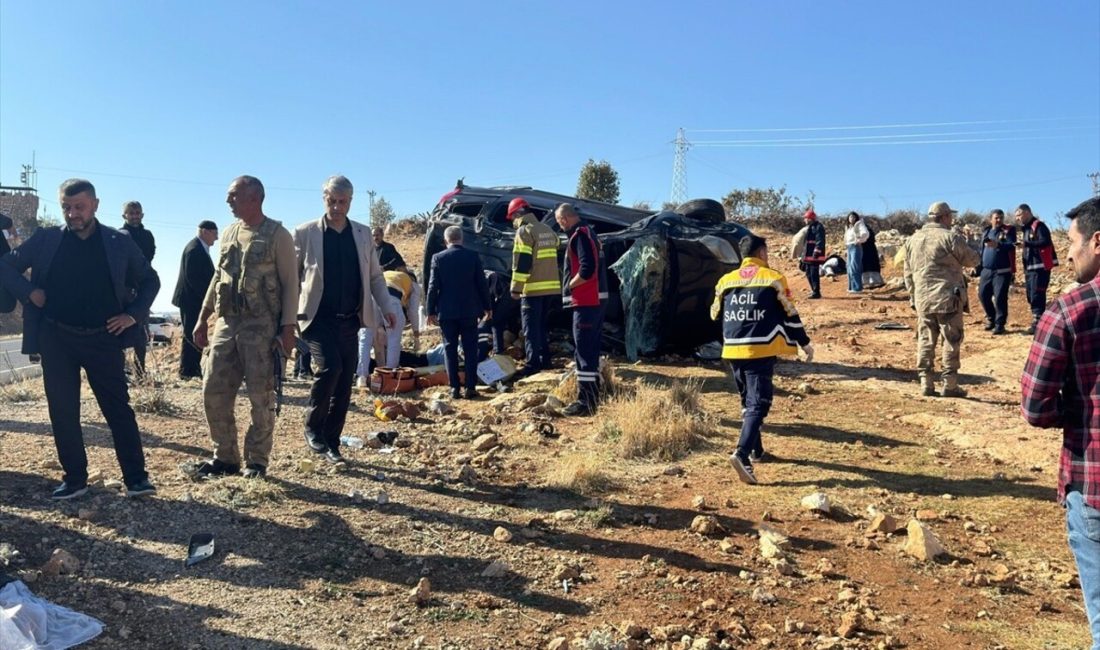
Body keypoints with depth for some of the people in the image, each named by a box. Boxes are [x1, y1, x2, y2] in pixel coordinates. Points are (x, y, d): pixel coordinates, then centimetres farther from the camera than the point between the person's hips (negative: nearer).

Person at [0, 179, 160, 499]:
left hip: (103, 339, -1)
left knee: (118, 408, 1)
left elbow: (150, 280, 9)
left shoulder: (119, 243, 0)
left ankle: (136, 477, 7)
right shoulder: (45, 239, 2)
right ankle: (74, 479, 18)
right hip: (57, 339, 2)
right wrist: (29, 292, -5)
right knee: (63, 411, 6)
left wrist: (134, 314, -2)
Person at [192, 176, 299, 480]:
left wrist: (288, 327, -14)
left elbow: (290, 283, -8)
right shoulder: (228, 234, 14)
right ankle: (225, 456, 20)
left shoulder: (277, 235, -5)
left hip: (261, 327, -6)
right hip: (226, 323, 6)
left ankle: (257, 460, 12)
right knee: (213, 392, 6)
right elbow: (218, 278, 20)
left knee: (260, 396, -1)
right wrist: (202, 319, 17)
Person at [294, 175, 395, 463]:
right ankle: (312, 428, 1)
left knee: (344, 384, 3)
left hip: (349, 321, 4)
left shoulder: (363, 234, 9)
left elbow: (374, 275, 13)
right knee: (330, 367, -21)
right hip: (319, 319, -4)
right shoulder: (305, 233, -1)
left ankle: (332, 444, 16)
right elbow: (292, 276, 1)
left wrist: (386, 306, 2)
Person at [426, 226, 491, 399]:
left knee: (450, 349, 7)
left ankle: (455, 388, 5)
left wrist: (431, 311, 3)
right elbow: (481, 284, 1)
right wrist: (486, 307, 10)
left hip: (446, 312, 0)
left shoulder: (438, 258, -4)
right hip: (469, 310, 0)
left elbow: (433, 286, -3)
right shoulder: (473, 256, -2)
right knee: (470, 349, 6)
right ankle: (471, 387, 3)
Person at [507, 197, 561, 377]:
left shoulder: (524, 231, -9)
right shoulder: (548, 230, 17)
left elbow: (521, 263, -15)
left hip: (533, 289, -8)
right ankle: (545, 360, 20)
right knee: (543, 325, 17)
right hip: (551, 287, 8)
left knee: (531, 327, -5)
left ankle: (533, 363, -9)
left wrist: (516, 288, -12)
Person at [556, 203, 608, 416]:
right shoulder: (588, 234, 18)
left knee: (583, 352, -7)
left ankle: (585, 402, -4)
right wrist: (572, 286, 11)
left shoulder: (579, 235, -13)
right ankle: (593, 398, 23)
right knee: (591, 350, 15)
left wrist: (569, 286, -9)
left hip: (585, 302, -10)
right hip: (595, 300, 10)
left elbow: (586, 270, -24)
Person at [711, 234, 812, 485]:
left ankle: (755, 449, 32)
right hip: (761, 350, -5)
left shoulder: (725, 280, 8)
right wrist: (805, 343, 12)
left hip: (733, 350, 5)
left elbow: (715, 314, 17)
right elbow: (790, 315, 1)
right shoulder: (773, 278, -2)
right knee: (759, 403, -7)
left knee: (748, 401, 21)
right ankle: (742, 454, -23)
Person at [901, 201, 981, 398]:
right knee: (951, 341, 3)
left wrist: (913, 297, 22)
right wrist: (964, 247, 20)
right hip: (948, 298, -5)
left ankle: (926, 383, 11)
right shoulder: (950, 237, -9)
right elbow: (972, 260, 0)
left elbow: (908, 273, 15)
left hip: (923, 299, 5)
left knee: (925, 341, 10)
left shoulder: (912, 240, 11)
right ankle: (950, 384, 6)